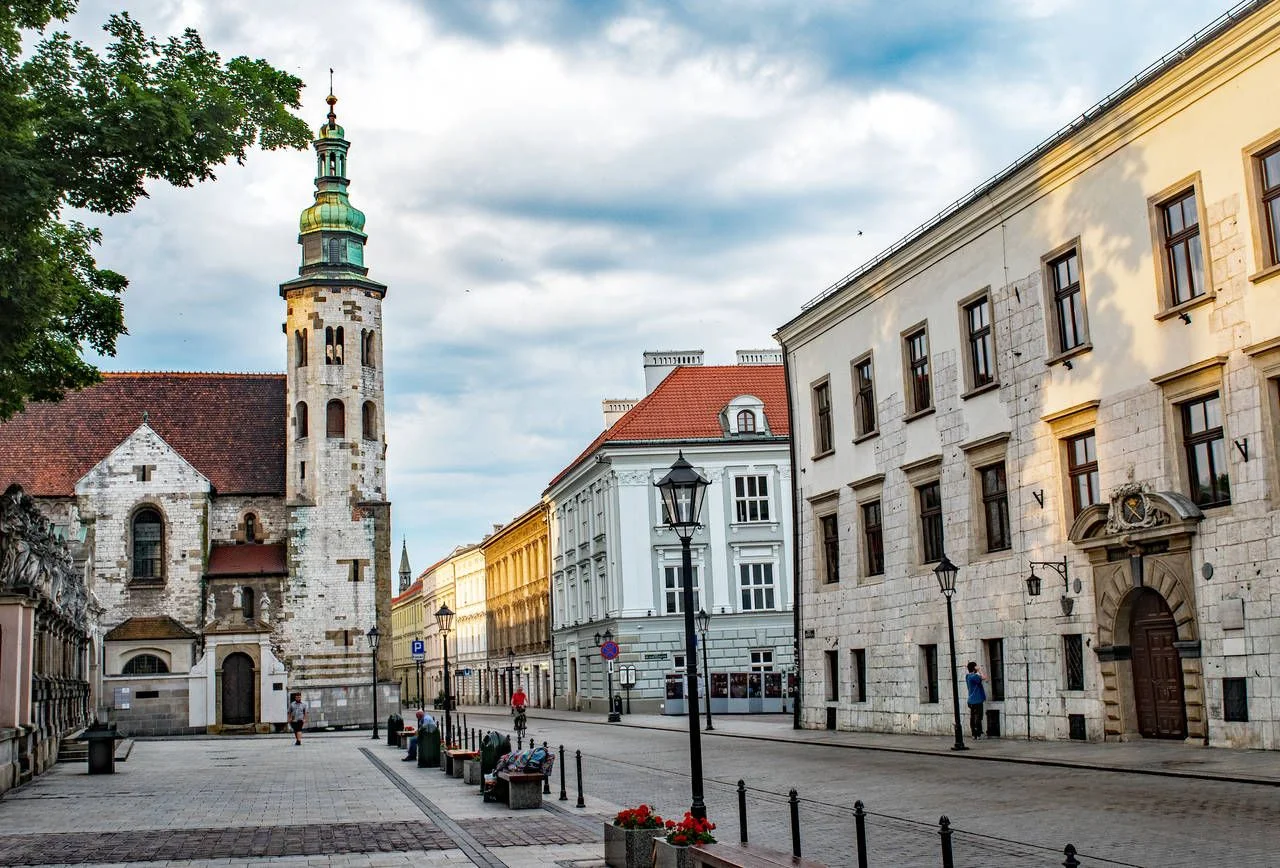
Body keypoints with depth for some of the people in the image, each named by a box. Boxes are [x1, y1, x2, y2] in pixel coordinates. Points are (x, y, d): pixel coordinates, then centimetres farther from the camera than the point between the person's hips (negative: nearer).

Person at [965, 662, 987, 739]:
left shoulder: (968, 676, 12)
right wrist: (979, 670, -15)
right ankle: (979, 734, -5)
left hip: (971, 701, 9)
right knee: (978, 717, -6)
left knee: (973, 717, 8)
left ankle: (974, 734, 11)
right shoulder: (974, 676, -16)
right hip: (977, 701, -9)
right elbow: (984, 677, -26)